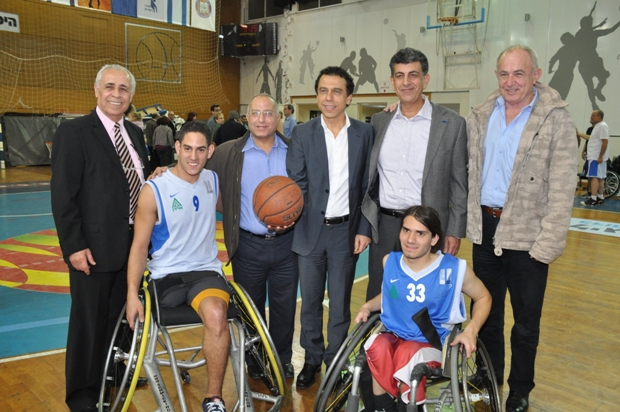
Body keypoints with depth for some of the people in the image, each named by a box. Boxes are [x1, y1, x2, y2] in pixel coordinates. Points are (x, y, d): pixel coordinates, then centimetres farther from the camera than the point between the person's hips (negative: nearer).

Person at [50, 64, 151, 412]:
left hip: (132, 243, 6)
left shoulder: (135, 132, 11)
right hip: (94, 246, -6)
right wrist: (74, 246, -17)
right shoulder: (74, 132, -10)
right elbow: (63, 195, -13)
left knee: (121, 315, 19)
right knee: (89, 322, 6)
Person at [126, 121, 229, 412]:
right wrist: (132, 293, -15)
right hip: (166, 276, 0)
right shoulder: (154, 191, -7)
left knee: (216, 316, -28)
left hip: (206, 270, 1)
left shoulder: (213, 181, 6)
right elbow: (139, 246, -5)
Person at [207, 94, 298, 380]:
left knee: (284, 305, 11)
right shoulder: (227, 153, -1)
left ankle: (283, 359, 31)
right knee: (251, 306, 13)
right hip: (247, 245, 0)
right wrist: (230, 215, -5)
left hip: (285, 242, 1)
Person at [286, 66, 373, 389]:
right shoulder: (302, 134, 0)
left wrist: (364, 229, -4)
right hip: (311, 230, 1)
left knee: (340, 302, 10)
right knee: (310, 301, 12)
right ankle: (312, 359, 31)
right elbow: (296, 183, -2)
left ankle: (336, 361, 28)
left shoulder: (364, 133, 0)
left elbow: (369, 187, 1)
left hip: (346, 231, 0)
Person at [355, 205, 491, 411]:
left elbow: (483, 297, 5)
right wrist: (368, 306, 1)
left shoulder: (454, 269, -11)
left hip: (430, 345, -2)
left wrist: (471, 330, -11)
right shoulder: (390, 262, 0)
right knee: (377, 347, -32)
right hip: (392, 339, 3)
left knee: (409, 356, -36)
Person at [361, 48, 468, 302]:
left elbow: (458, 183, -2)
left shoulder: (451, 124, -4)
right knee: (377, 298, 14)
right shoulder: (379, 121, 6)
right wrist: (363, 225, 7)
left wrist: (455, 231, -5)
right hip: (384, 224, 3)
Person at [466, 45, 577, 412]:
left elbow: (561, 188, -12)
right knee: (486, 313, 16)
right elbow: (467, 172, 9)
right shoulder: (481, 115, 4)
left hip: (527, 235, -4)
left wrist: (549, 244, -16)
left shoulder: (556, 118, -9)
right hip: (485, 228, 4)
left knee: (526, 322, 11)